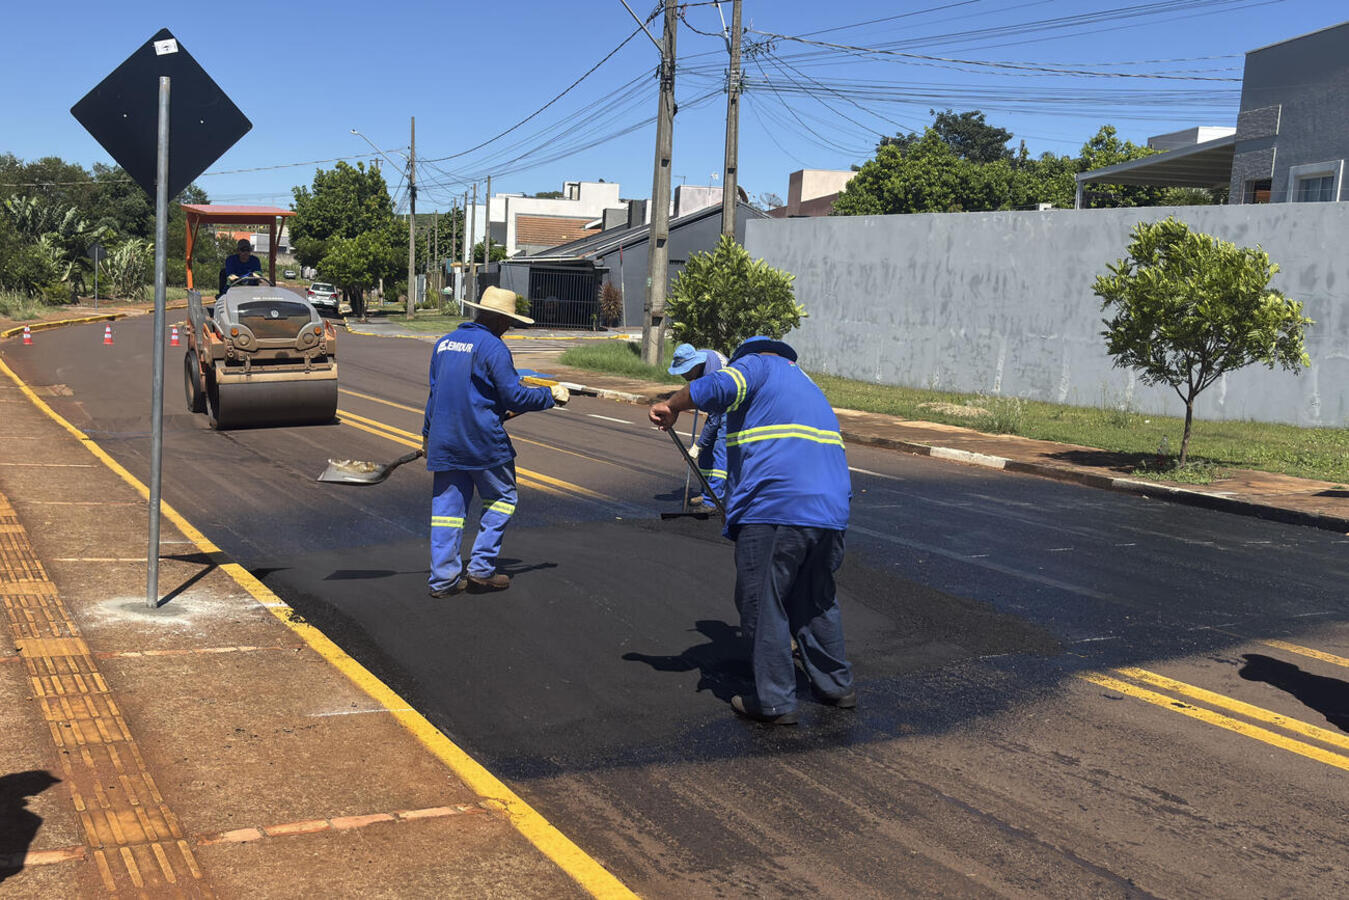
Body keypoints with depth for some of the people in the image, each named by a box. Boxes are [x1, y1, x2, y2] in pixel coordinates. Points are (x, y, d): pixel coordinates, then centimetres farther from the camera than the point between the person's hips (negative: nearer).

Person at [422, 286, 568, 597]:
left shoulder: (444, 342, 12)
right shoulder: (493, 347, -11)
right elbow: (514, 396, -14)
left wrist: (428, 432, 31)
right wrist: (550, 395, 1)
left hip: (443, 441, 7)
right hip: (482, 441, -6)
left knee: (447, 505, 8)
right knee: (501, 499, 10)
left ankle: (444, 578, 8)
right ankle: (481, 568, 6)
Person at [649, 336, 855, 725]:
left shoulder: (757, 364, 7)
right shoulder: (808, 385, 31)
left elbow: (715, 388, -15)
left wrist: (671, 408, 2)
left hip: (775, 511, -8)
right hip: (831, 512, 8)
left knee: (762, 605, 3)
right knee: (816, 601, 22)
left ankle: (775, 702, 7)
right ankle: (837, 685, 30)